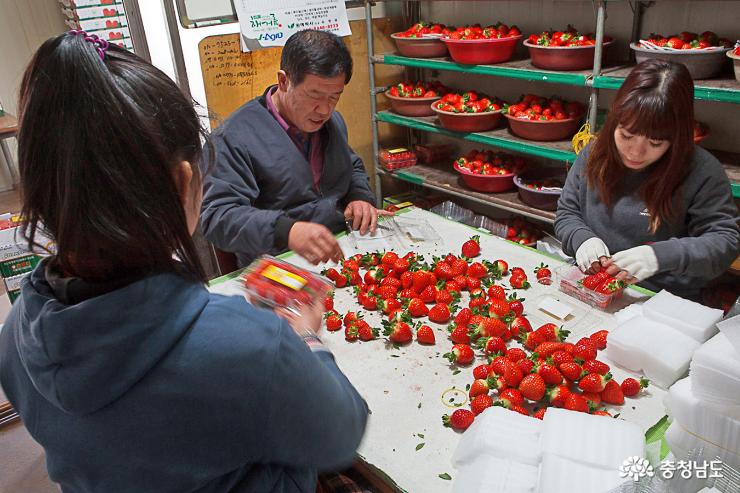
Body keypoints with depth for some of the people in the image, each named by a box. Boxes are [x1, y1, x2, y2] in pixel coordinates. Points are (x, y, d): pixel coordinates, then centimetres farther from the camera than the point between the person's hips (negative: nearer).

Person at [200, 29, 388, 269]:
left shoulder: (334, 121, 15)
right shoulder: (233, 137, -11)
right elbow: (217, 217, -16)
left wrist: (361, 197, 8)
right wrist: (286, 232, -32)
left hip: (340, 256, 6)